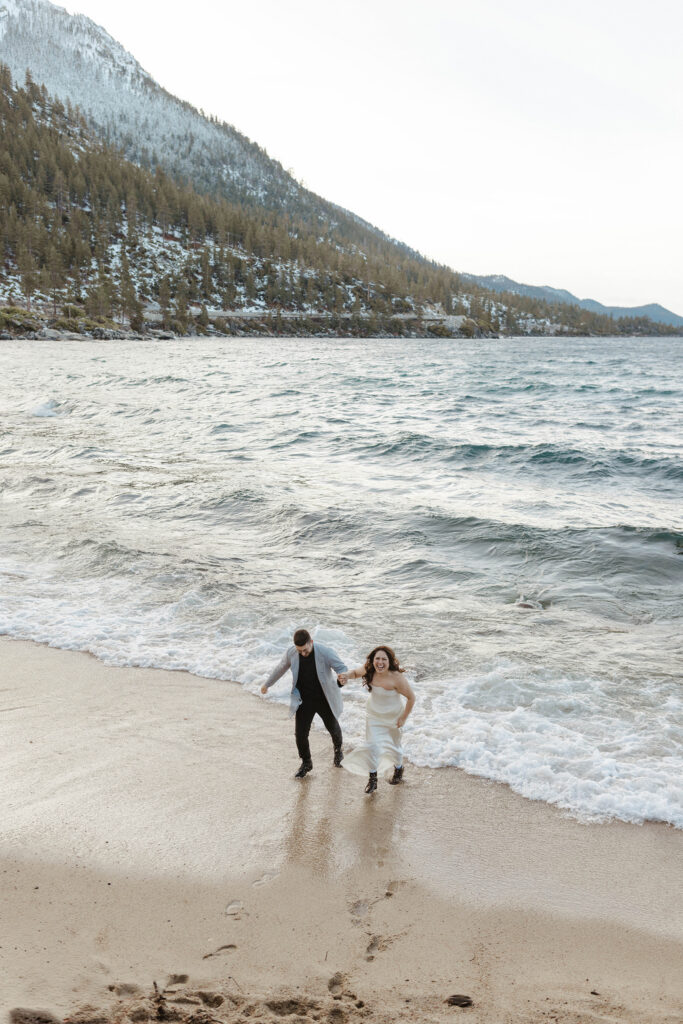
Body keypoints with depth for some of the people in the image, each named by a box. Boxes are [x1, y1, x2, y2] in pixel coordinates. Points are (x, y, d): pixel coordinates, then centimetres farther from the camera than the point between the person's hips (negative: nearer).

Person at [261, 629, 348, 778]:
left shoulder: (326, 653, -25)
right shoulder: (291, 653, -14)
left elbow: (342, 668, -25)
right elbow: (280, 669, 5)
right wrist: (267, 684, 19)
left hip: (325, 700, -1)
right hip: (304, 701, 1)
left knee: (333, 728, 19)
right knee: (300, 734, -2)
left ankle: (338, 749, 53)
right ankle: (306, 763, 24)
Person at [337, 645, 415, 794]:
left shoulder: (397, 678, -32)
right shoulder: (369, 671, -18)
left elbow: (411, 698, -21)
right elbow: (356, 673, 5)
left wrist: (403, 718, -14)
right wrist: (347, 675, -19)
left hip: (393, 716, -3)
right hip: (373, 715, 3)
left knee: (394, 745, 16)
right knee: (372, 744, -5)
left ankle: (399, 769, 47)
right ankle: (373, 779, 13)